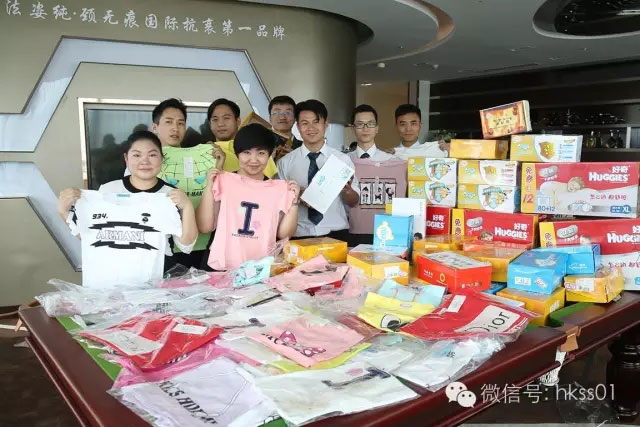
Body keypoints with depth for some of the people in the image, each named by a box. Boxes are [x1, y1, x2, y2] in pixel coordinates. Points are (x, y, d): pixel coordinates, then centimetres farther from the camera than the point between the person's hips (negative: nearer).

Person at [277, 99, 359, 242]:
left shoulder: (343, 159, 2)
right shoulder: (285, 162, 1)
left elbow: (353, 202, 6)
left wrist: (347, 190, -15)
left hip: (336, 235, 0)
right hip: (300, 236, 0)